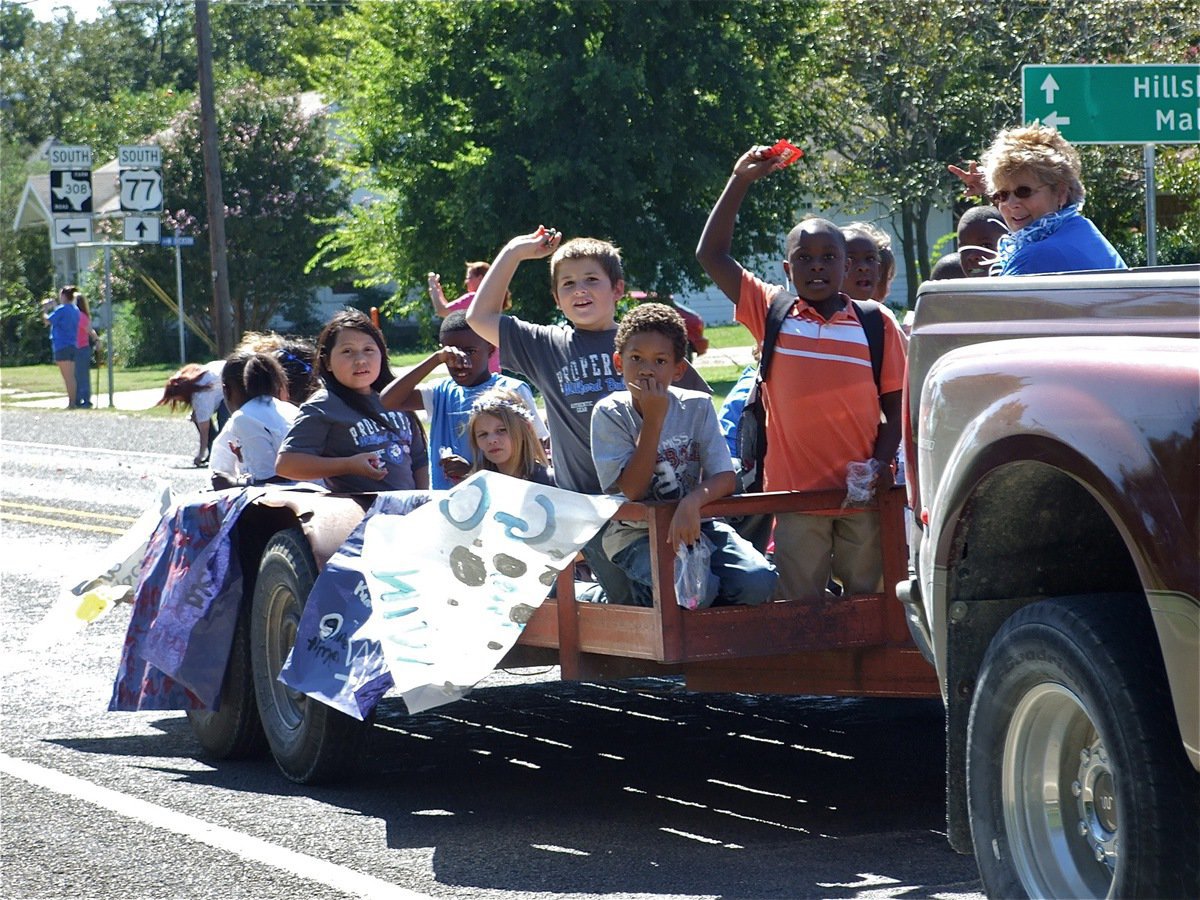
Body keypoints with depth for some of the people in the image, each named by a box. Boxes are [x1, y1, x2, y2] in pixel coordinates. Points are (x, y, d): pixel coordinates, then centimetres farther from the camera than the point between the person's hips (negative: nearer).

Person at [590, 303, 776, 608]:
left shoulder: (697, 407, -4)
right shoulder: (610, 413, -10)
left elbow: (726, 478, -11)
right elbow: (633, 490, -18)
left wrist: (692, 502, -33)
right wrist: (654, 419, -23)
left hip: (692, 523, 3)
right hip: (635, 535, -3)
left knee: (757, 581, -23)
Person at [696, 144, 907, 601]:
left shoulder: (877, 324, 3)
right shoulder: (773, 314, 4)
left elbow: (894, 404, 5)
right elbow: (711, 255, 3)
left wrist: (882, 461, -11)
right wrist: (740, 181, 1)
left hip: (862, 493, 0)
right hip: (796, 493, 0)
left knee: (868, 598, 8)